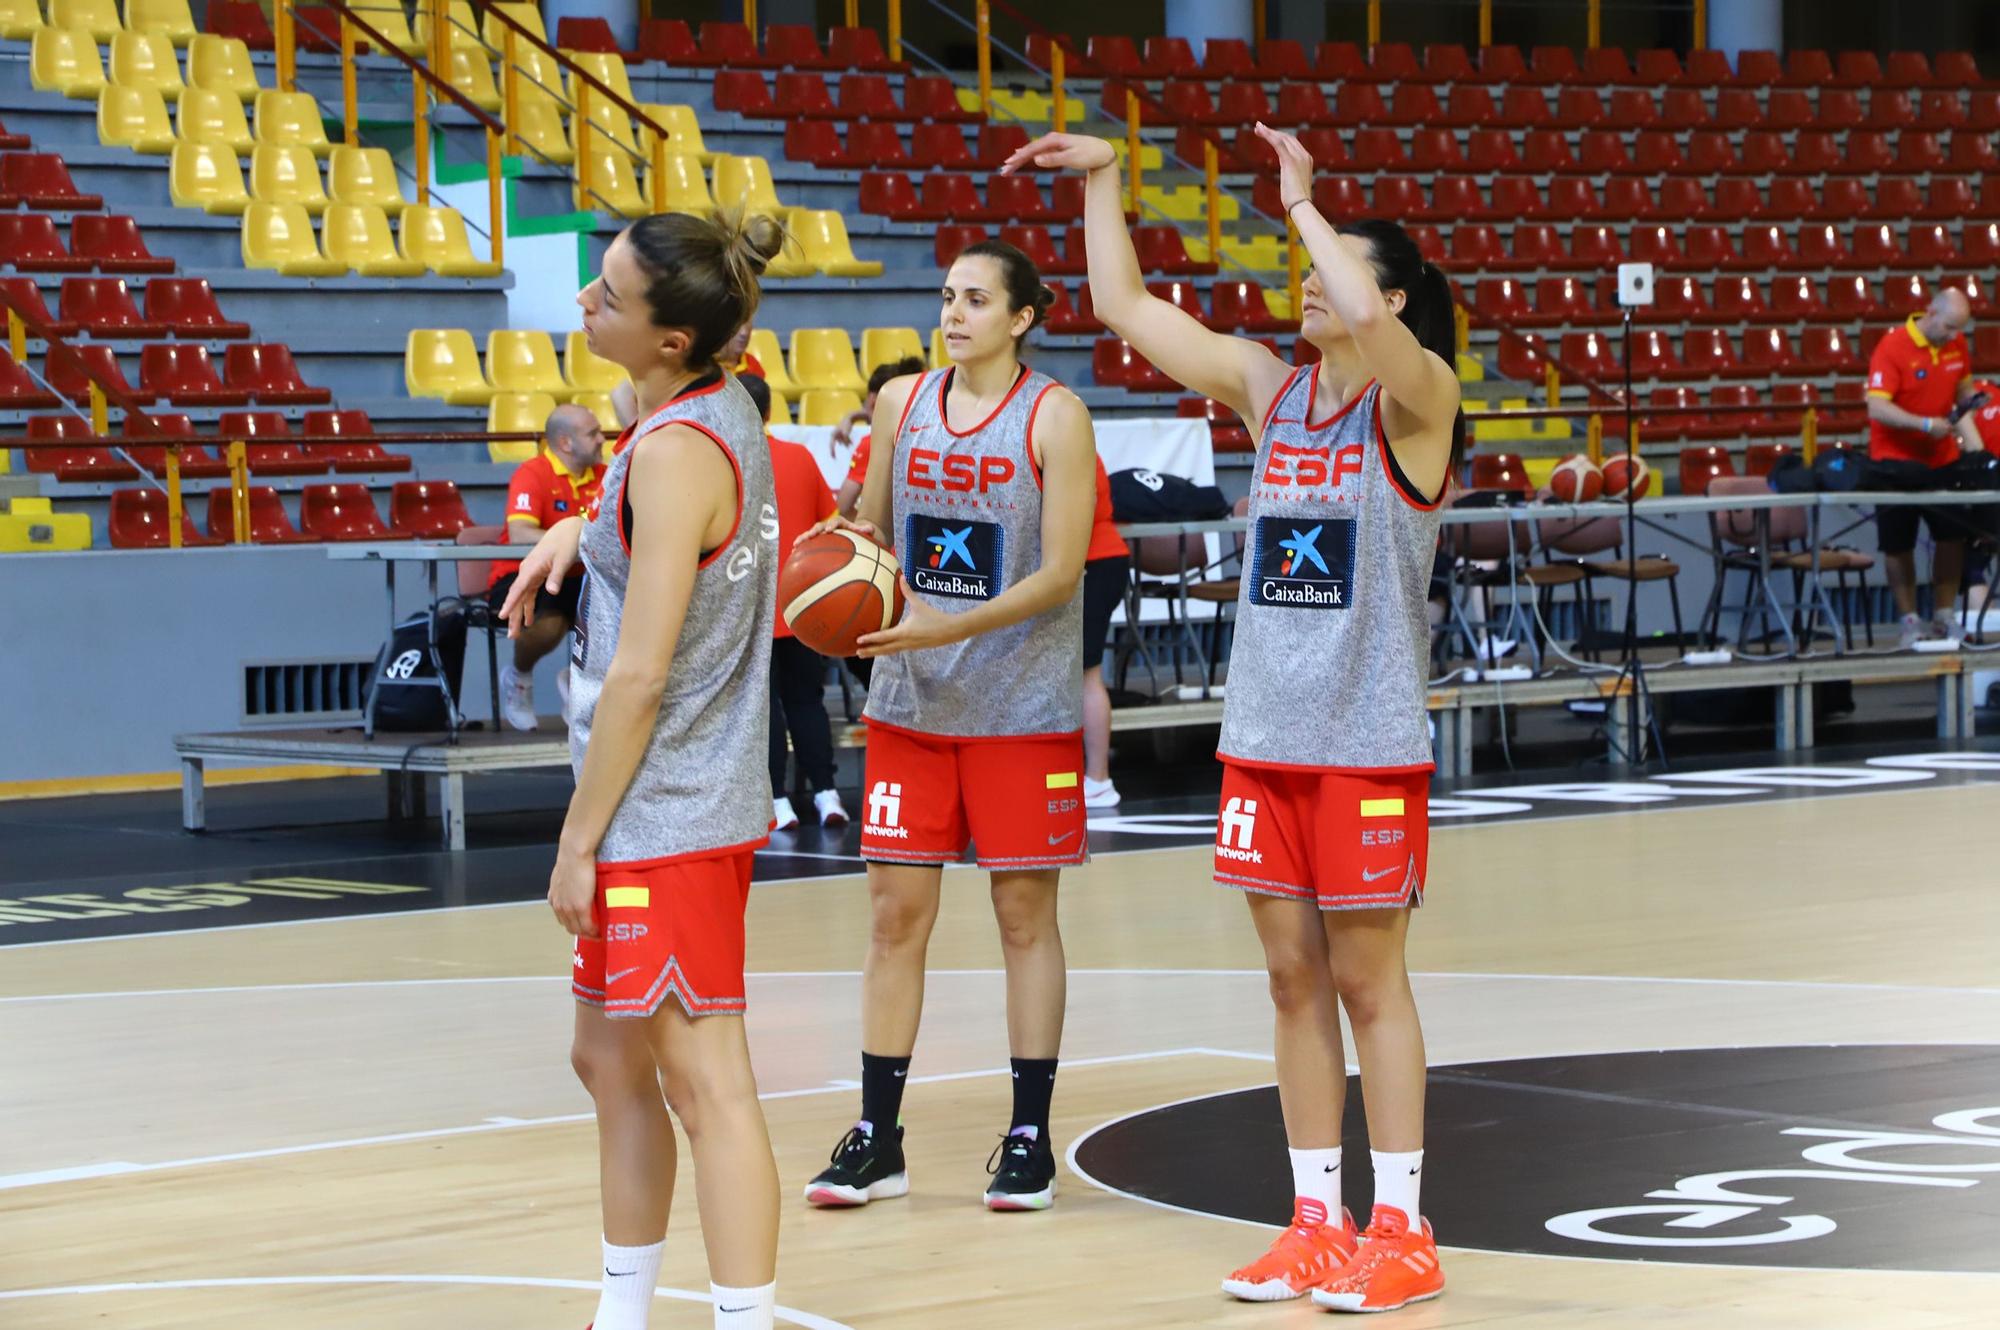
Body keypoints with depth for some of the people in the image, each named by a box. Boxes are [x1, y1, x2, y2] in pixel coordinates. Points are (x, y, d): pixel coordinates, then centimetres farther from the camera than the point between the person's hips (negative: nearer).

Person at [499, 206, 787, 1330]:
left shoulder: (675, 450, -21)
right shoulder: (725, 410, 6)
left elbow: (638, 676, -21)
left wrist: (579, 838, -14)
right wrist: (577, 532, 11)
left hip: (662, 816, -10)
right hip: (684, 808, 10)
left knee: (705, 1081, -7)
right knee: (612, 1061, 18)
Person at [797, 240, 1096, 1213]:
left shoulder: (1054, 418, -9)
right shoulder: (901, 403, 5)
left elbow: (1062, 572, -13)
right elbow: (871, 524, 16)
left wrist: (949, 629, -24)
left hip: (1022, 707, -4)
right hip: (909, 700, 4)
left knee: (1025, 914, 4)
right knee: (895, 913, 4)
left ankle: (1030, 1137, 12)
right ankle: (877, 1139, 10)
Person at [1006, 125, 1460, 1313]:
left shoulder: (1415, 400, -8)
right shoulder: (1267, 388, 8)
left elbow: (1371, 324, -31)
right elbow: (1126, 306, 9)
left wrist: (1304, 204, -20)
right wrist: (1103, 179, 3)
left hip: (1368, 743, -6)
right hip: (1264, 733, 6)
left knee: (1369, 981, 0)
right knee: (1295, 979, 9)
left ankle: (1402, 1233, 9)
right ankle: (1317, 1224, 17)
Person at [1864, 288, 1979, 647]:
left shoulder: (1957, 345, 1)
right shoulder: (1892, 347, -18)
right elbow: (1877, 408, -24)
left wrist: (1973, 441, 3)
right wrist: (1926, 425, -34)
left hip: (1942, 457, 5)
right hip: (1896, 460, -5)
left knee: (1953, 536, 4)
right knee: (1898, 546, 1)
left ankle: (1945, 617, 15)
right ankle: (1910, 622, 11)